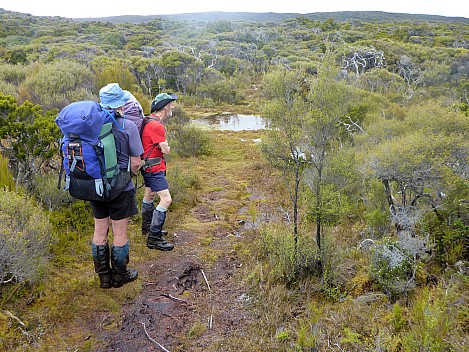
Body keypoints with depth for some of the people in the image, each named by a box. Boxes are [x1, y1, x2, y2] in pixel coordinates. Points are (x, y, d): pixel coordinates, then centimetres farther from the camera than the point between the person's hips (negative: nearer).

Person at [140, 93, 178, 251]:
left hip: (149, 166, 11)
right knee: (166, 200, -12)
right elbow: (166, 150, -19)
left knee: (149, 195, 22)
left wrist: (162, 146, 4)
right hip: (153, 168, -11)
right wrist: (165, 146, 2)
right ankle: (153, 238, -8)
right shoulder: (156, 125, -24)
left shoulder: (150, 120, 8)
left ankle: (147, 228, 39)